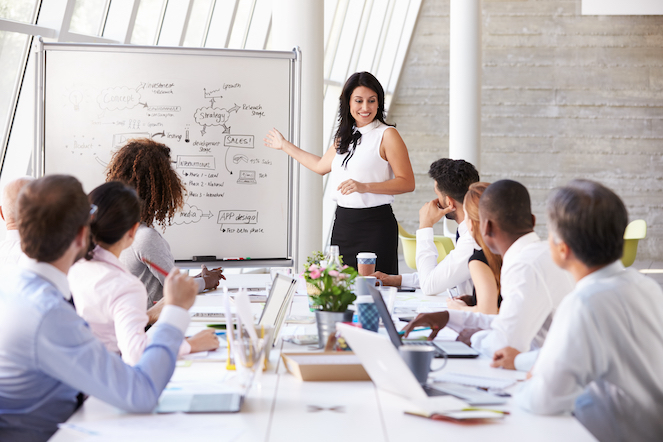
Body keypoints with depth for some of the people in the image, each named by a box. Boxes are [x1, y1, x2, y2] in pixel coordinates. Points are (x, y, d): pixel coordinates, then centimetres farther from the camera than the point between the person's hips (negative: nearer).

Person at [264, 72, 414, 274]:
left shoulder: (387, 135, -7)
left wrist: (364, 186, -21)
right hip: (342, 223, 7)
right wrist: (285, 145, 39)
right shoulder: (345, 136, 16)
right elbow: (321, 165, 32)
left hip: (375, 225, -7)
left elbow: (407, 183, -12)